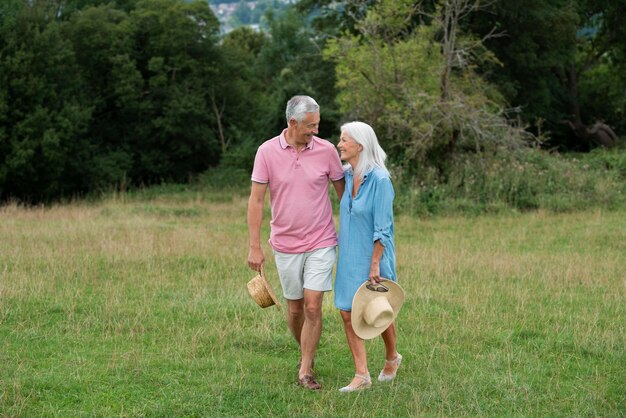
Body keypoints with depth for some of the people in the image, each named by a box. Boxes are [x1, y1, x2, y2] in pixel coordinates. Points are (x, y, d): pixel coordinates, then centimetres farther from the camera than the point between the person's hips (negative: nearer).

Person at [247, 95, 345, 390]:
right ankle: (306, 352, 37)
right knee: (294, 308, 12)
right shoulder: (267, 152, -7)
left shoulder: (326, 150, -6)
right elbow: (256, 199, -5)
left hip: (320, 244, -1)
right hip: (285, 245, 1)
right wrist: (254, 247, -7)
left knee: (312, 307, -9)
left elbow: (343, 191, 6)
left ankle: (305, 371, -1)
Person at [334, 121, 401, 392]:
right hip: (350, 256, 6)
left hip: (373, 255, -6)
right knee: (348, 313, -1)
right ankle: (361, 375, 3)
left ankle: (392, 358, 36)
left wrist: (375, 264, -20)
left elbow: (382, 228, -19)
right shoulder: (347, 175, 2)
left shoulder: (379, 179, -19)